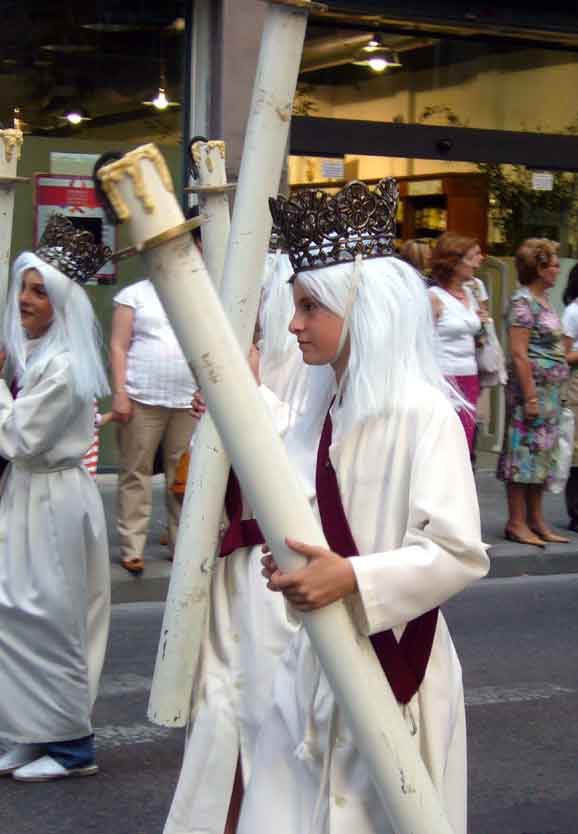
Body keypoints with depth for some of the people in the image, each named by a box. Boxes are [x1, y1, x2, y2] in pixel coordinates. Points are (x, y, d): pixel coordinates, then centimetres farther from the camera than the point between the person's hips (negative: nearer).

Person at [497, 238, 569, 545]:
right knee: (525, 452, -5)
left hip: (550, 390, 9)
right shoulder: (523, 302, -13)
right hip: (532, 386, -9)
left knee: (542, 453, 12)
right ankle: (516, 523, 1)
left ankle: (536, 521, 18)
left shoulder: (543, 300, 15)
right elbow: (519, 354, -18)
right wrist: (530, 397, -21)